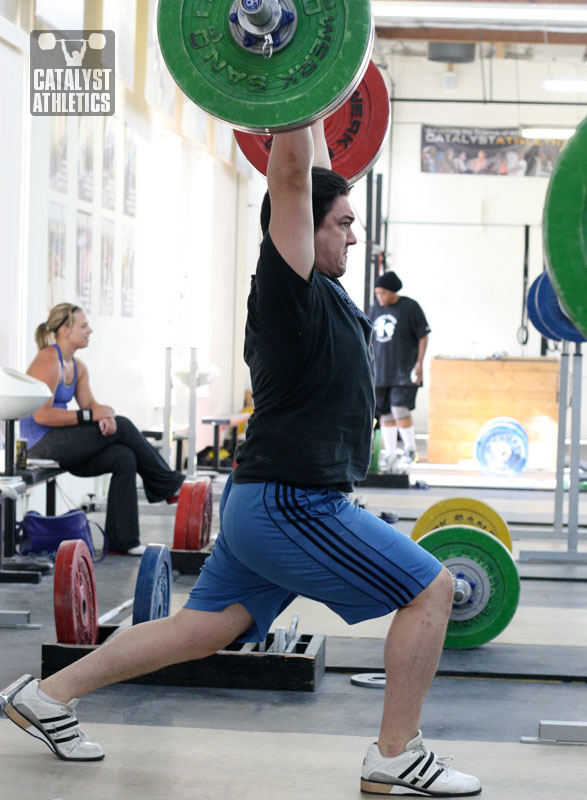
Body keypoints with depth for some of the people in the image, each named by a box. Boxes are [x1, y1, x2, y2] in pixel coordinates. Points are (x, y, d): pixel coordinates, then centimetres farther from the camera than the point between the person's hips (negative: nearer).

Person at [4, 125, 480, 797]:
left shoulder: (315, 286, 11)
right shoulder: (287, 282, -14)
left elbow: (309, 180, 26)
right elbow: (289, 177, -22)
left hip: (262, 504, 10)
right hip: (292, 507, -10)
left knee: (200, 630, 14)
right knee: (431, 589, -4)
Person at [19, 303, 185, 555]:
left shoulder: (77, 367, 14)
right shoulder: (49, 362, -16)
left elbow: (89, 403, 7)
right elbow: (42, 415, -22)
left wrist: (106, 414, -18)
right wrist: (90, 415, -20)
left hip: (62, 446, 9)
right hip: (41, 446, -9)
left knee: (124, 457, -12)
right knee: (122, 427, -14)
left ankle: (122, 540, -11)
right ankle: (168, 484, 3)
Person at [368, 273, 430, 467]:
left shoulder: (410, 307, -5)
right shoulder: (375, 309, 11)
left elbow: (423, 336, -3)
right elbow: (369, 338, 19)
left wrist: (419, 363, -10)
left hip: (404, 371, -5)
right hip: (380, 370, 5)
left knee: (400, 409, -15)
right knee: (385, 412, 6)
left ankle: (410, 449, 2)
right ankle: (389, 452, 17)